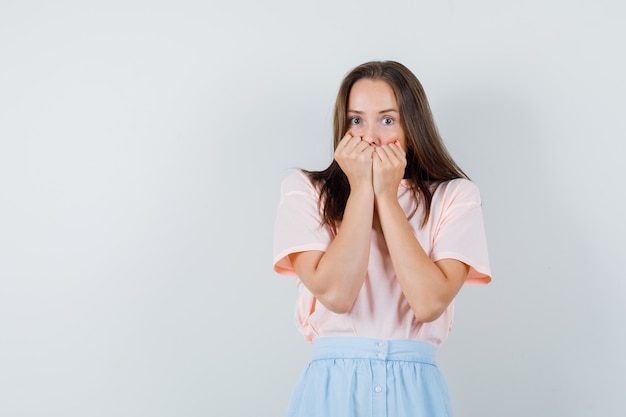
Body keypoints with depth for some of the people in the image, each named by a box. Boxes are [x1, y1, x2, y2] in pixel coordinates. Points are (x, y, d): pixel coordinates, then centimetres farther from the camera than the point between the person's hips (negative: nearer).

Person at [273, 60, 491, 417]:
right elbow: (335, 293, -13)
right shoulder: (304, 191, 0)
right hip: (332, 387, 0)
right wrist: (361, 188, -10)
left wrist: (387, 196, -9)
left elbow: (430, 302, -13)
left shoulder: (455, 196, 0)